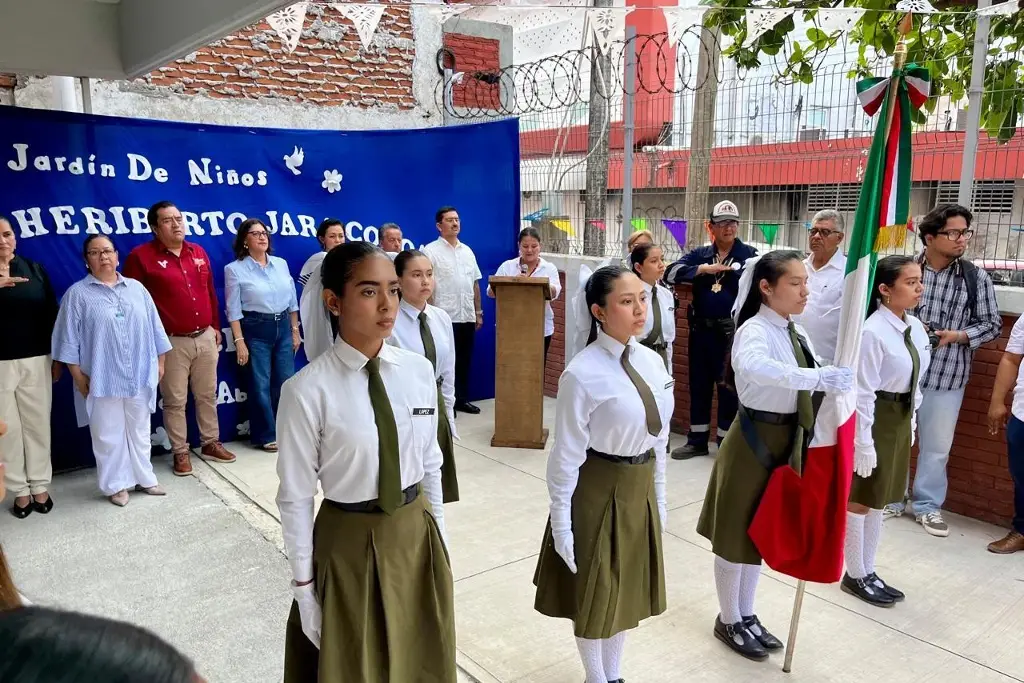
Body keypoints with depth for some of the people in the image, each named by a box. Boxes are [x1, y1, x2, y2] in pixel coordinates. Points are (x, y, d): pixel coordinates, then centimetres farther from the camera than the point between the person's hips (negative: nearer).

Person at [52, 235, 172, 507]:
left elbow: (153, 327, 10)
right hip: (102, 380, -3)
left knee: (139, 430, 13)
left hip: (140, 376, 3)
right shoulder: (77, 294, -2)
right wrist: (78, 375, -7)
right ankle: (116, 485, 18)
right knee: (108, 434, 6)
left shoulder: (136, 288, 8)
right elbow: (70, 338, -3)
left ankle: (143, 478, 26)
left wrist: (160, 361, 8)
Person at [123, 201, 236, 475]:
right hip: (172, 342, -5)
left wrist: (215, 327, 17)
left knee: (207, 395, 14)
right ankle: (180, 452, 17)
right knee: (175, 401, 5)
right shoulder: (141, 256, -8)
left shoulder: (199, 252, 9)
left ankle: (210, 443, 28)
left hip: (205, 337, 5)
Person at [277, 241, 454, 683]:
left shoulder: (419, 371, -6)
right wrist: (304, 586, -7)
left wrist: (439, 537, 10)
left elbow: (430, 465, 4)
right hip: (349, 544, -4)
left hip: (417, 533, 4)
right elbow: (296, 497, -12)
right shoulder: (308, 391, -19)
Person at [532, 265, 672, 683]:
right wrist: (562, 522, -13)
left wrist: (658, 495, 13)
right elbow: (566, 455, -17)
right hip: (598, 492, -6)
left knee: (628, 588, 22)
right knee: (594, 593, 15)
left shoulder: (652, 361, -2)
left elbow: (659, 436, 8)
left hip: (640, 489, 6)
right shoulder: (583, 374, -22)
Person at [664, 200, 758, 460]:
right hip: (701, 329, 4)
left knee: (728, 385, 5)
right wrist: (704, 269, -15)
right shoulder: (700, 255, 8)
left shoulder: (749, 254, -2)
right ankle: (697, 440, 24)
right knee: (699, 384, 11)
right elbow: (671, 273, -5)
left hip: (732, 331, -4)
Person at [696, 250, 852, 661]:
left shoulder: (794, 332, 6)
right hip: (754, 441, -8)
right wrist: (818, 378, -49)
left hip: (786, 440, 8)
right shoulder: (755, 330, -21)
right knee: (736, 535, 9)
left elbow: (803, 384, 9)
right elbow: (751, 365, -44)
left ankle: (746, 616, 37)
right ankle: (729, 621, 28)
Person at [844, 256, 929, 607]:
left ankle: (868, 571, 34)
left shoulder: (916, 327, 4)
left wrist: (911, 421, 16)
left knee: (879, 499, 19)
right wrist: (863, 442, -20)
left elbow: (915, 380, 14)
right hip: (874, 418, -8)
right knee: (860, 499, 7)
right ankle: (855, 576, 24)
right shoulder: (873, 332, -21)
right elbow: (863, 393, -21)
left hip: (900, 419, 9)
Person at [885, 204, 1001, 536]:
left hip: (947, 376, 0)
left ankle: (927, 506, 27)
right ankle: (891, 498, 29)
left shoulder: (977, 278, -3)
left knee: (936, 446, 10)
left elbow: (992, 324, 3)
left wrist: (956, 336, -12)